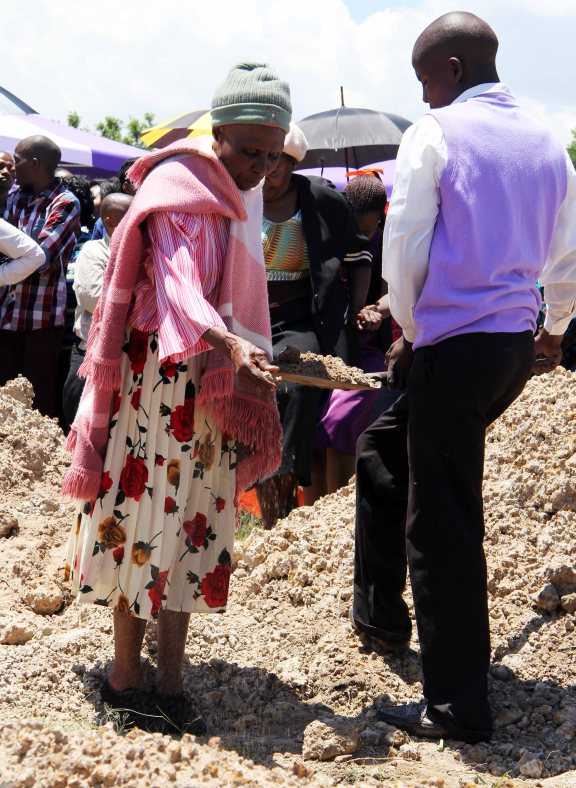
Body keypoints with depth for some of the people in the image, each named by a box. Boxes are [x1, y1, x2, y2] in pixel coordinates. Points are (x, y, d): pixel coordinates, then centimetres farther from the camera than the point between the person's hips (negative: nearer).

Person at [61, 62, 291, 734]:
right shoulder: (178, 190, -14)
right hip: (160, 371, -8)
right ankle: (126, 678, 5)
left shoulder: (240, 196, 12)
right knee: (147, 512, -4)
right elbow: (178, 287, -28)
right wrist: (232, 345, -43)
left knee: (191, 520, 8)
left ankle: (169, 682, 15)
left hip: (213, 373, 8)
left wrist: (248, 356, 22)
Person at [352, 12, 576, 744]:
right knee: (384, 446, 26)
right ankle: (378, 608, 31)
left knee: (442, 529, 0)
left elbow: (403, 250, -8)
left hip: (454, 347, -8)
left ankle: (458, 706, 7)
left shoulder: (434, 134, -7)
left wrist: (410, 332, 7)